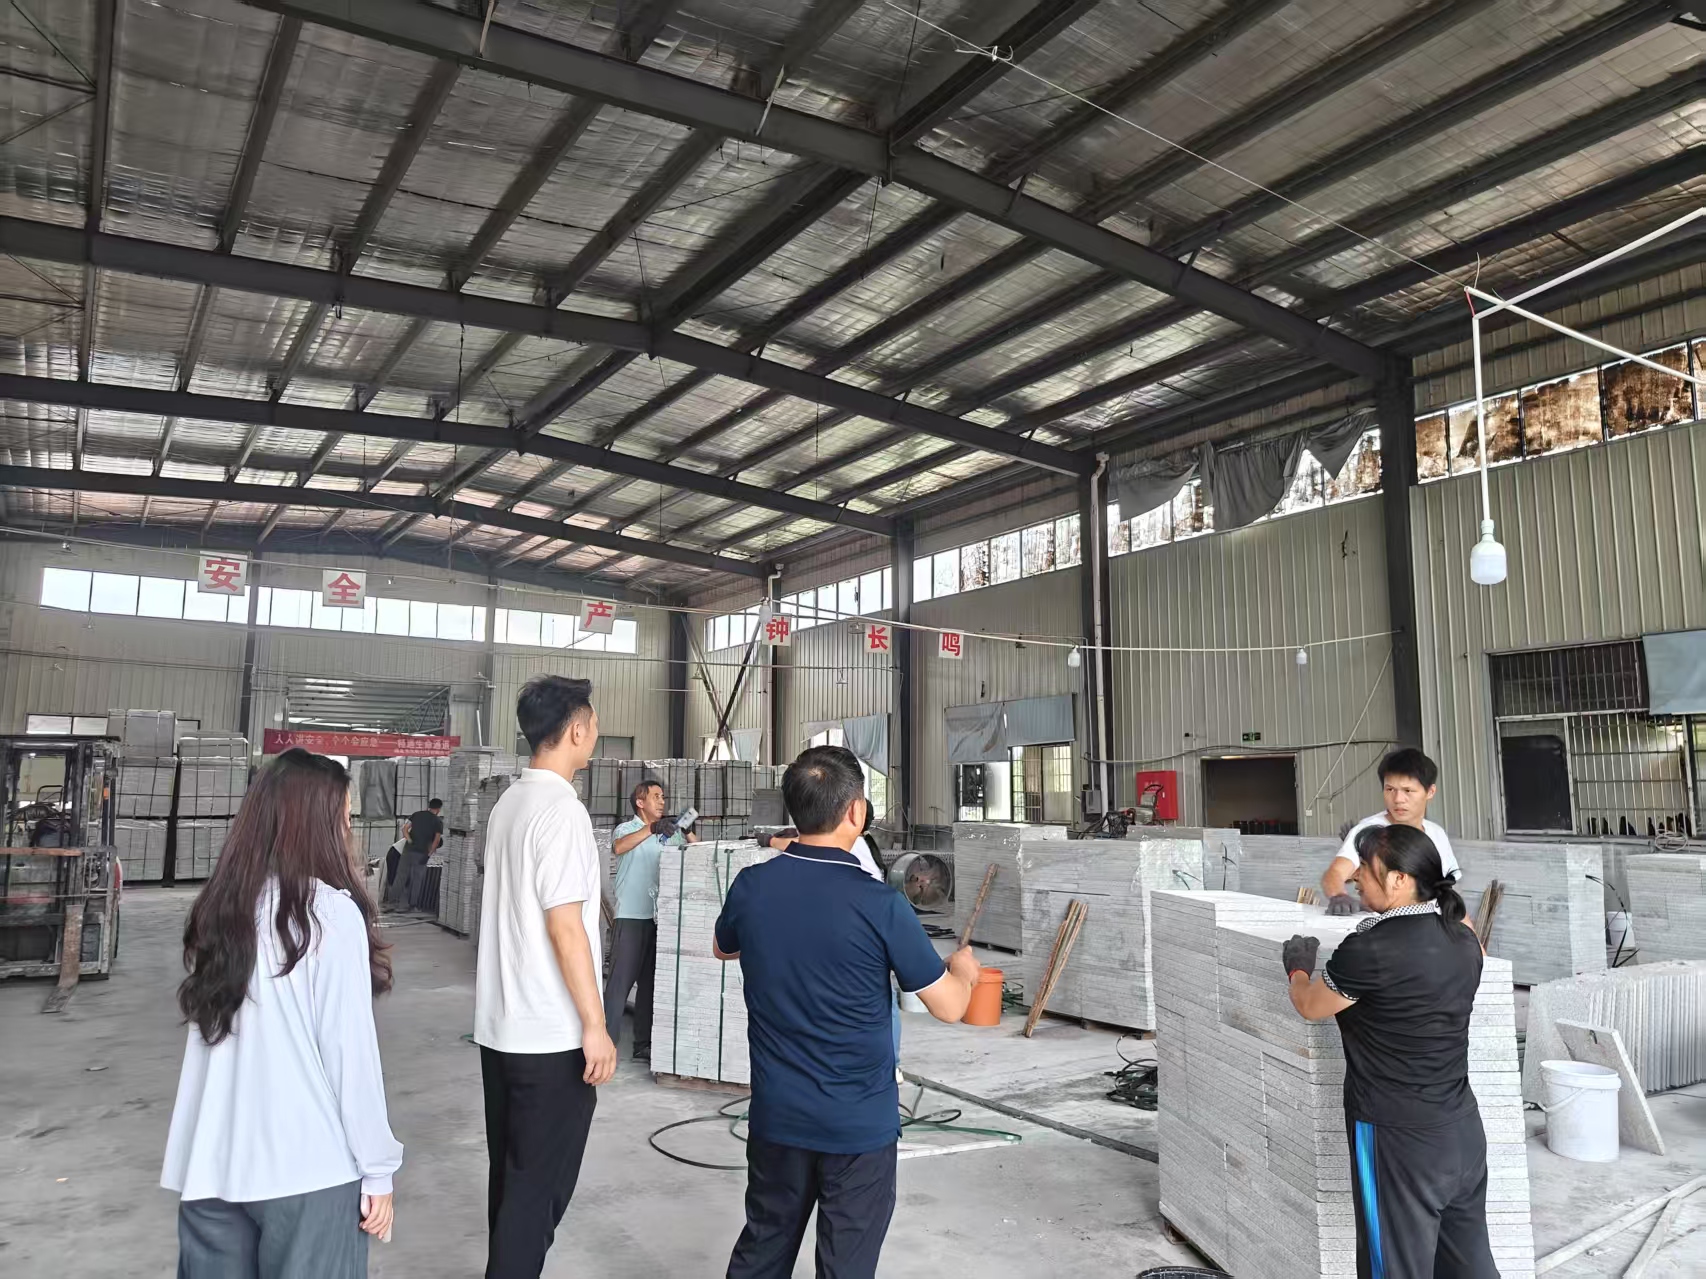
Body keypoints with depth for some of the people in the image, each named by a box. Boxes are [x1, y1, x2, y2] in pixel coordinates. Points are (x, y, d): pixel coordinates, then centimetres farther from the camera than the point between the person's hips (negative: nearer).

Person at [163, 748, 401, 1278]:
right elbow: (350, 1051, -13)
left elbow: (215, 1031, 7)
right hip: (306, 1167, -5)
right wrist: (376, 1169, -5)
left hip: (210, 1166, 6)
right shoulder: (330, 913, -14)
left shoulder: (219, 908, 3)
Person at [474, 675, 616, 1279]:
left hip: (500, 1026, 9)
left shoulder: (507, 803, 9)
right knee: (540, 1187, 3)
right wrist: (595, 1025, -16)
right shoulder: (561, 809, -18)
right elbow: (564, 925, -21)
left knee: (511, 1176, 19)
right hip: (552, 1034, -9)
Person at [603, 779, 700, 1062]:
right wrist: (652, 829, -36)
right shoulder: (625, 829, 0)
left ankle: (643, 1046, 19)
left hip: (660, 916, 5)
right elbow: (619, 847, -23)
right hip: (630, 917, -5)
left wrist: (687, 830, -10)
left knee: (651, 981, 10)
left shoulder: (670, 833, 14)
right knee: (620, 980, -7)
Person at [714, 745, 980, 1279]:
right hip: (860, 1125, -4)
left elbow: (722, 948, 15)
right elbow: (949, 1007, -10)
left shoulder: (750, 887, -9)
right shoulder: (880, 905, -21)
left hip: (776, 1116, 4)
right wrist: (963, 970, 11)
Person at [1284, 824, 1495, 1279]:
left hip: (1400, 1139, -7)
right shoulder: (1463, 938, 0)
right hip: (1463, 1128, 7)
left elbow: (1310, 1006, -4)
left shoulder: (1371, 949, -21)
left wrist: (1298, 966, 14)